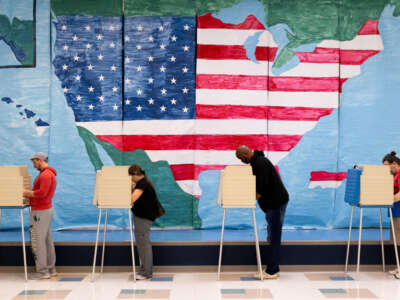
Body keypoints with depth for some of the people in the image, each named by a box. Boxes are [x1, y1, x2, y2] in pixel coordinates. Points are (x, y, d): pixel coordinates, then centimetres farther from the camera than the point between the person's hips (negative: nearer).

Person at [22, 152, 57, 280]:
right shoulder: (50, 174, 18)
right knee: (47, 240, 12)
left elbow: (42, 193, -25)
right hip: (47, 209, 10)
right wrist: (29, 193, 8)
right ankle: (50, 269, 18)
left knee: (37, 241, -5)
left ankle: (42, 271, -1)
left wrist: (26, 193, -14)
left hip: (40, 212, -10)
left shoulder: (45, 174, -15)